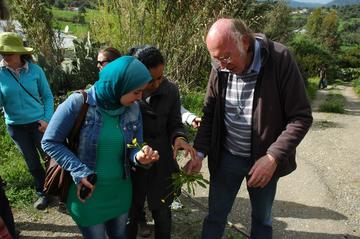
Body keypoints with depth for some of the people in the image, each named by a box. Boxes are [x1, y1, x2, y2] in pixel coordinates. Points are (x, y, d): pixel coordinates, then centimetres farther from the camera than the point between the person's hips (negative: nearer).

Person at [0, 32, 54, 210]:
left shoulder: (35, 70, -10)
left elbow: (48, 96, -2)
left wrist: (47, 119, -10)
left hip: (38, 123, -2)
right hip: (15, 127, 2)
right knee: (32, 162, 14)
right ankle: (42, 193, 32)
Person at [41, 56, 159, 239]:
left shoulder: (133, 108, -8)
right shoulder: (78, 103, -21)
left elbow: (134, 148, -1)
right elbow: (49, 142, -12)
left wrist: (139, 157, -25)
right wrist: (79, 171, -21)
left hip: (120, 192, 4)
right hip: (87, 193, -4)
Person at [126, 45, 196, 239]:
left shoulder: (171, 90, -6)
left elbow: (174, 124, 1)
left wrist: (179, 138, -22)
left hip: (161, 164, 2)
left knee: (162, 214, 21)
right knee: (129, 216, 17)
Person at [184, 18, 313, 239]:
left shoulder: (280, 60, -19)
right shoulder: (220, 69, -8)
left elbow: (301, 117, -17)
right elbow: (209, 114, 2)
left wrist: (273, 157, -24)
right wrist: (200, 152, -9)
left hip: (265, 159, -2)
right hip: (226, 157, 2)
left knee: (262, 220, 19)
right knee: (215, 216, 14)